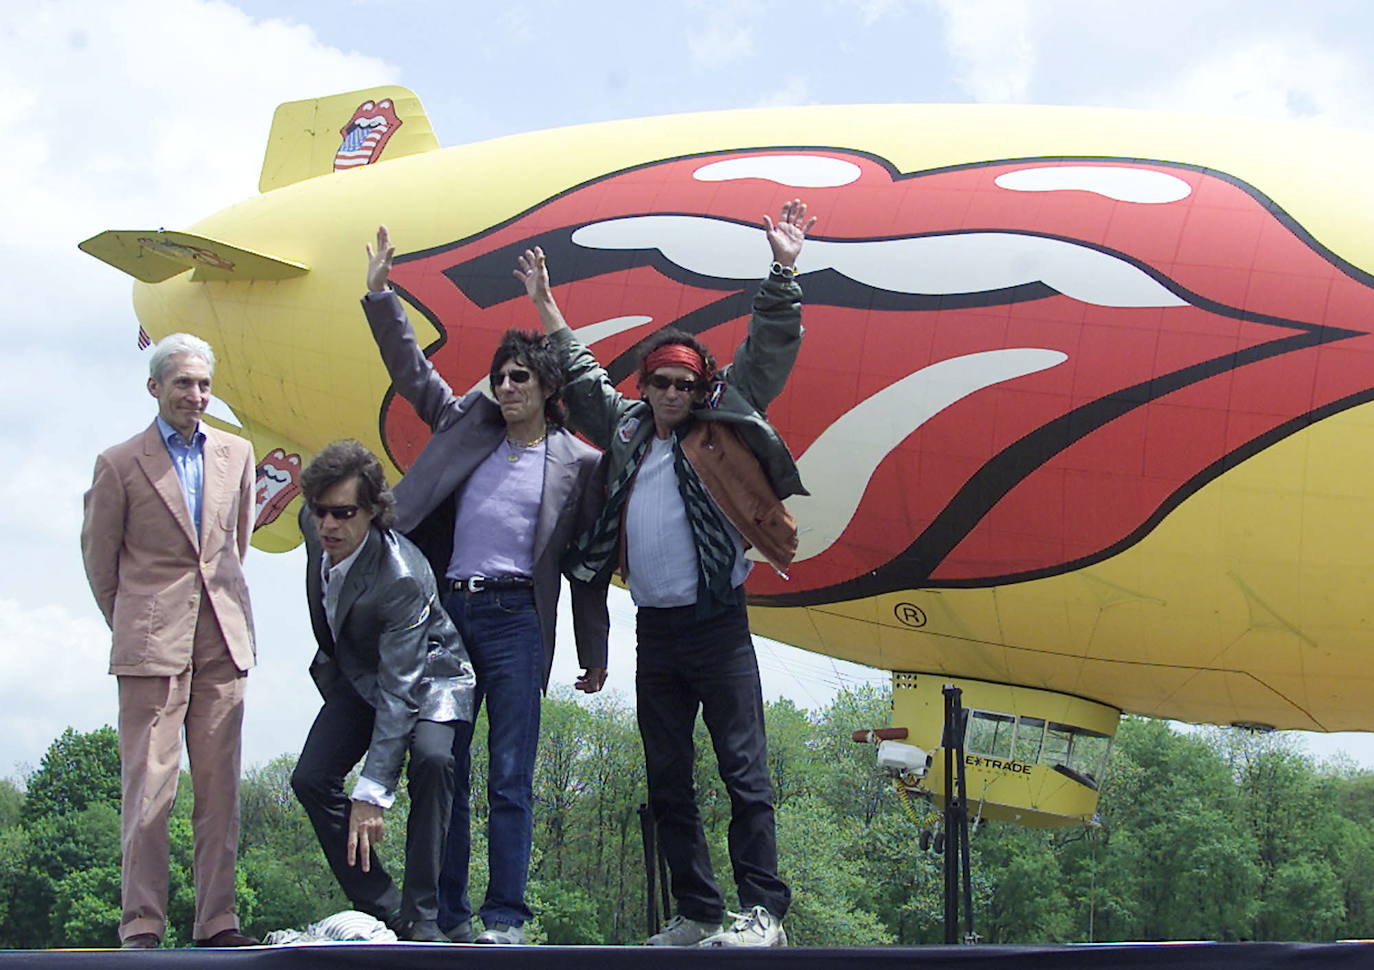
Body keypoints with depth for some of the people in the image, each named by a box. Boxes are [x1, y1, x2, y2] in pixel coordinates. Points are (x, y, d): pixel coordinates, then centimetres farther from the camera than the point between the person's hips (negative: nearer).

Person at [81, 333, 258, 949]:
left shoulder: (236, 455, 11)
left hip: (223, 642, 4)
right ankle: (141, 924, -2)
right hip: (152, 645, -4)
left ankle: (216, 919, 8)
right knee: (149, 784, -6)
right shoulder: (120, 465, 0)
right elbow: (99, 558, 9)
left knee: (220, 785, 4)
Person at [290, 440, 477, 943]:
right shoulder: (313, 526, -18)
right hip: (354, 673, 7)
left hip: (425, 677, -6)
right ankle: (381, 909, -3)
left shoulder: (401, 577, -37)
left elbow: (398, 693, -38)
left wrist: (371, 794, -41)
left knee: (431, 759, -33)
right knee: (311, 778, -11)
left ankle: (421, 917, -26)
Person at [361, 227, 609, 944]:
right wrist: (379, 294, 9)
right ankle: (446, 918, 10)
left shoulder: (578, 463, 5)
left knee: (509, 779, -4)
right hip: (447, 610, 4)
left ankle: (505, 920, 0)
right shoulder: (467, 425, 14)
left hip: (515, 620, -3)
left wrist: (594, 656, 5)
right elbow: (410, 371, 17)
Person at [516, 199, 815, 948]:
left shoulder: (719, 429, 4)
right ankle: (696, 913, 13)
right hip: (654, 629, 5)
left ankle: (763, 913, -8)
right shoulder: (625, 430, 14)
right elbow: (581, 377, 29)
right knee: (668, 783, 7)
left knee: (744, 771, -8)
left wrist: (783, 270, -6)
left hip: (716, 625, -5)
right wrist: (548, 308, 32)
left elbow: (766, 354, 1)